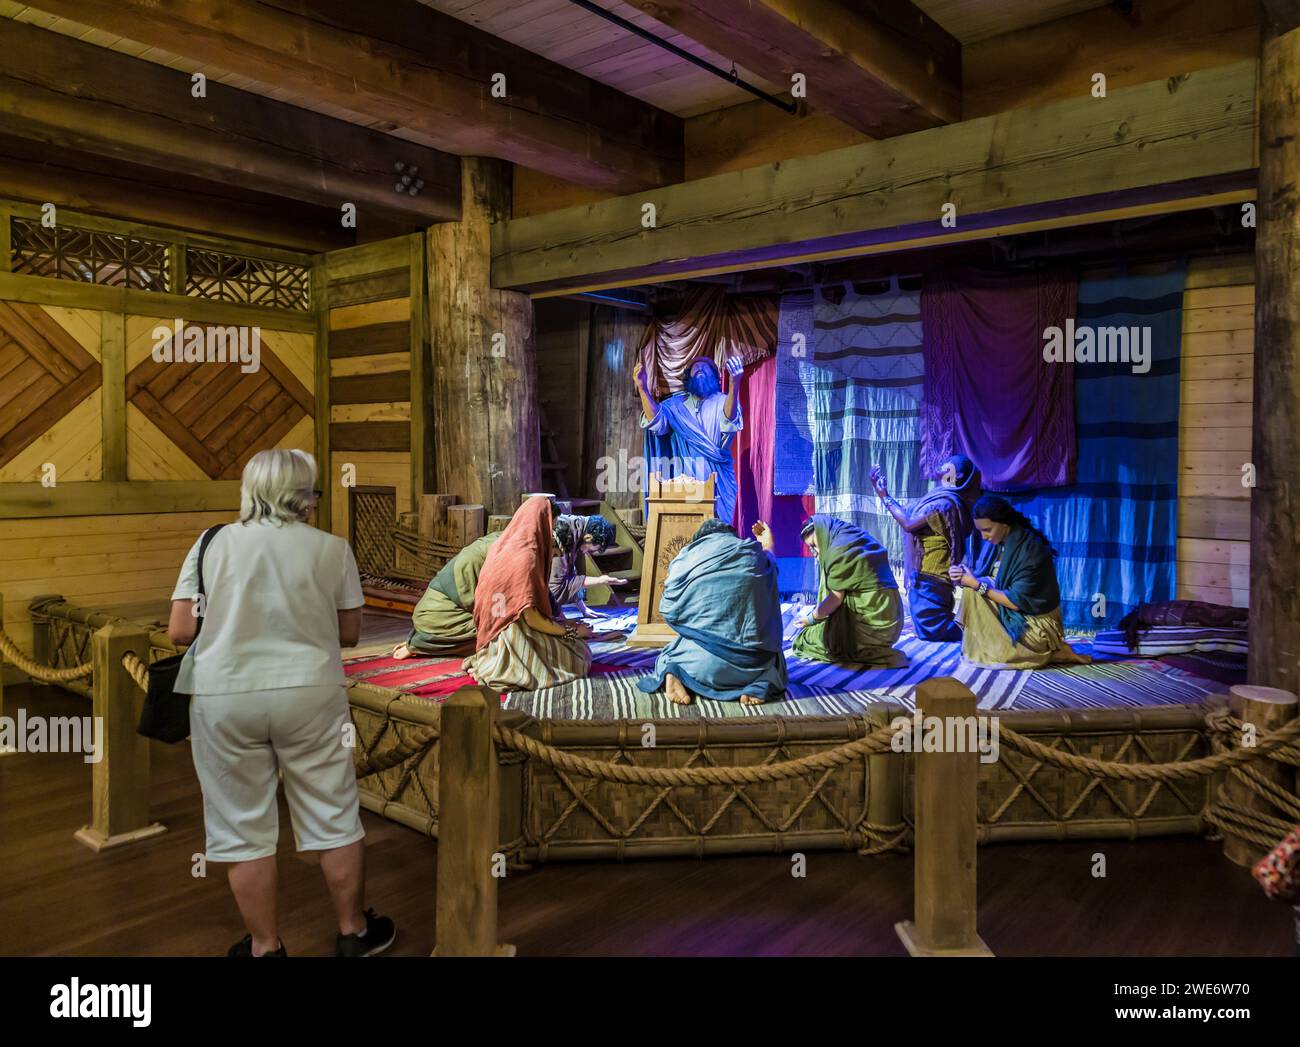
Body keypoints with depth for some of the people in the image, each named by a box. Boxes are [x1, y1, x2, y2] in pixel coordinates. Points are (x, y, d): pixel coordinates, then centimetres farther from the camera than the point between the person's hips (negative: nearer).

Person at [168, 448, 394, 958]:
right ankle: (354, 933, 27)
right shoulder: (331, 548, -2)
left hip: (224, 696, 1)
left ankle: (264, 946, 24)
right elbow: (349, 633, 2)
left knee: (244, 829, 13)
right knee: (335, 819, 13)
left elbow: (179, 631, -2)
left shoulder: (214, 543, 0)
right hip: (310, 692, 0)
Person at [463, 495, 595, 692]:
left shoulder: (504, 546, 4)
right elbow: (531, 617, -21)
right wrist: (572, 631, -9)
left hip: (497, 635, 9)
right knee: (581, 655, 6)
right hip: (516, 638, -9)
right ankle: (510, 666, -5)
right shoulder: (526, 558, -23)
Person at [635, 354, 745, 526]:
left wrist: (734, 385, -33)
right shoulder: (676, 403, 15)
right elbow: (657, 422, -2)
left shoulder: (723, 401, 7)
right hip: (683, 478, 2)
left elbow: (728, 421, -16)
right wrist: (643, 388, -13)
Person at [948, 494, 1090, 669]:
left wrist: (977, 585, -21)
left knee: (987, 655, -20)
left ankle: (1055, 652, -5)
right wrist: (963, 575, -18)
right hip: (1010, 614, 7)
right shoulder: (996, 542, -1)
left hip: (1035, 621, -7)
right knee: (971, 593, -11)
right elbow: (982, 580, 3)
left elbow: (1016, 601, -23)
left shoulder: (1030, 550, -25)